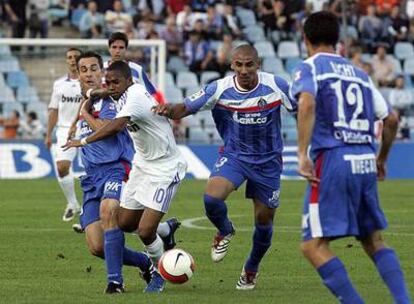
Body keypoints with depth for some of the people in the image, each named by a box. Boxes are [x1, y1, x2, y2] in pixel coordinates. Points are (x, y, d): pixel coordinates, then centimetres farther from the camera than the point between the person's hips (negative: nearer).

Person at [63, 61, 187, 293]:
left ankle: (160, 273, 14)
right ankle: (166, 230, 38)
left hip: (165, 169, -9)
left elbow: (116, 127, -39)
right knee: (125, 223, 10)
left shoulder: (136, 95, -25)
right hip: (143, 164, 9)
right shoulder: (124, 95, 2)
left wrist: (84, 141, -30)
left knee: (145, 231, -13)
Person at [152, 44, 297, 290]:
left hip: (268, 162, 0)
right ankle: (225, 231, 9)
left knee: (264, 221, 7)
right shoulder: (220, 89, -16)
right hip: (234, 156, 0)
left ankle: (252, 269, 36)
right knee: (212, 198, -27)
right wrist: (170, 110, -31)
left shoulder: (276, 86, -17)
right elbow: (185, 109, -9)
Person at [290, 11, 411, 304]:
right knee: (374, 239, 17)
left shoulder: (310, 68, 2)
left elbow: (307, 104, -19)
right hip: (365, 161, 6)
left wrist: (303, 154, -22)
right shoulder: (359, 73, 19)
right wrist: (381, 159, 34)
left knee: (314, 245, -3)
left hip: (333, 159, -6)